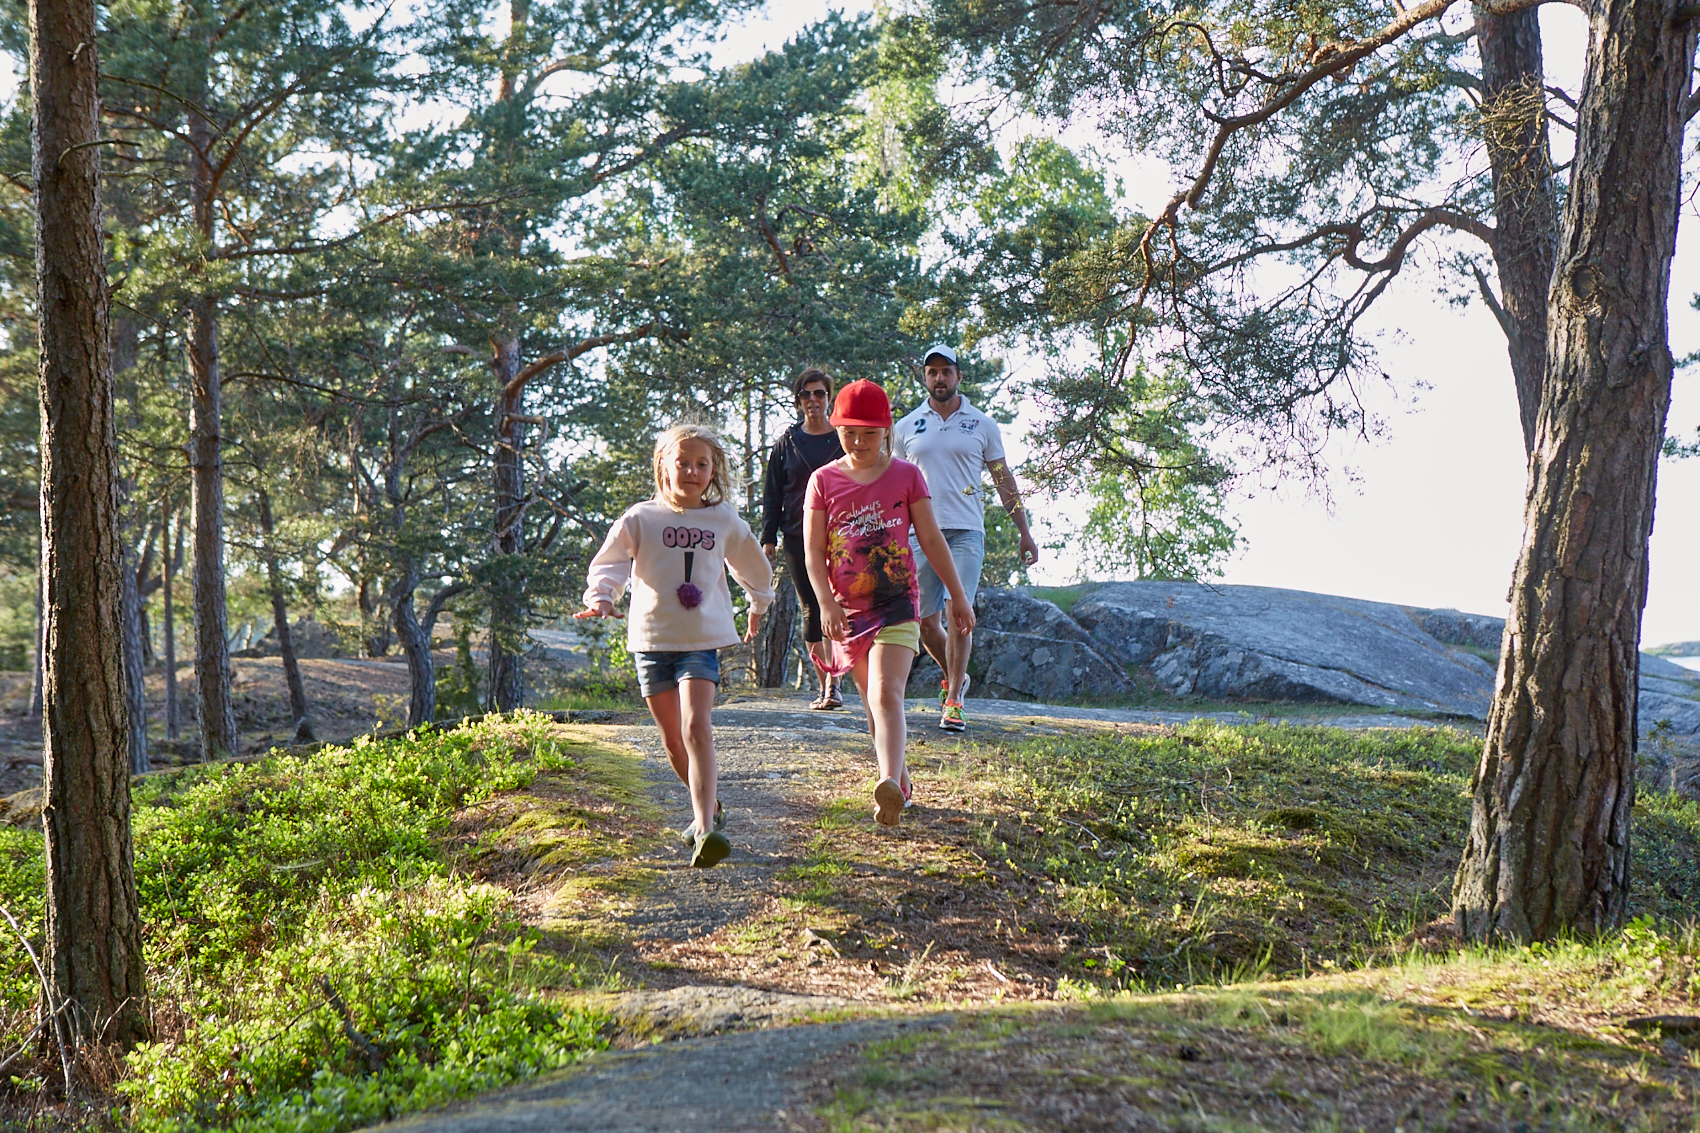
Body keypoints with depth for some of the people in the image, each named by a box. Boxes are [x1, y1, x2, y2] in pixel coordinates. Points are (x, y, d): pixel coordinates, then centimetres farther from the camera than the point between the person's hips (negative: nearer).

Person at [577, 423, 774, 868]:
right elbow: (610, 561, -3)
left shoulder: (724, 521, 7)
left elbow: (753, 566, 25)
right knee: (673, 739, 8)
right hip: (652, 639, 1)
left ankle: (704, 828, -27)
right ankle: (709, 806, 31)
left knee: (697, 728, -19)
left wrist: (759, 603, 38)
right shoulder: (641, 518, 1)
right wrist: (601, 596, -22)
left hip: (702, 639, -1)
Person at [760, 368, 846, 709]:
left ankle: (833, 683, -10)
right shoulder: (788, 442, 10)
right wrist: (769, 537, 5)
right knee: (811, 610, 5)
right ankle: (825, 683, 11)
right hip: (797, 537, 2)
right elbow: (772, 494, 12)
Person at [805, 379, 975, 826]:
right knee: (872, 701, 11)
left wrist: (958, 596, 8)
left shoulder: (906, 476, 2)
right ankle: (901, 781, 24)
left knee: (886, 693, -20)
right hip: (848, 608, 3)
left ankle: (890, 783, -34)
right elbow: (813, 551, -1)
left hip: (897, 604, -3)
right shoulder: (824, 480, 3)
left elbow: (931, 540, 7)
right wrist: (827, 604, -14)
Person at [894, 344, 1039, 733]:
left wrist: (1024, 532, 9)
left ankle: (953, 702, -7)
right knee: (926, 621, 3)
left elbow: (1003, 480, 12)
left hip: (966, 532, -2)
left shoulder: (982, 425, 8)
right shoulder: (906, 427, 10)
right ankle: (954, 677, 29)